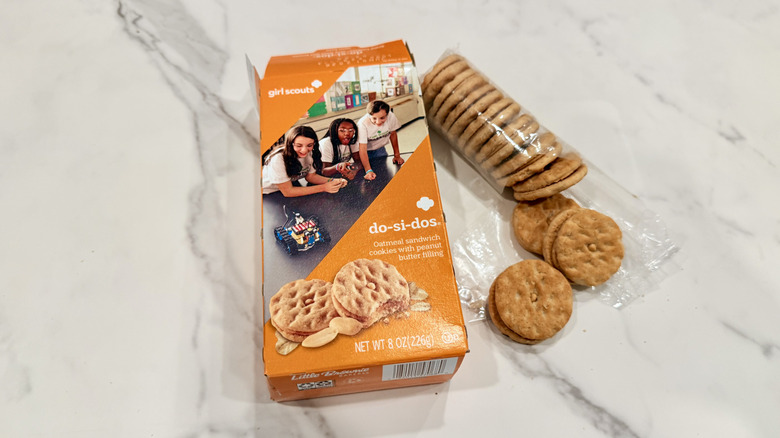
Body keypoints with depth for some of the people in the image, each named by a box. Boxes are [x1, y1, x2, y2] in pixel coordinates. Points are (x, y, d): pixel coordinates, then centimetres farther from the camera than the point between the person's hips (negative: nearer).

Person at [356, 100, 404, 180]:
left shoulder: (391, 117, -27)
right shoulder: (362, 124, -36)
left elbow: (392, 134, -7)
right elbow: (362, 149, -35)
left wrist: (397, 155, 0)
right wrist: (368, 171, -44)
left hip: (380, 149, 3)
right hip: (366, 151, -3)